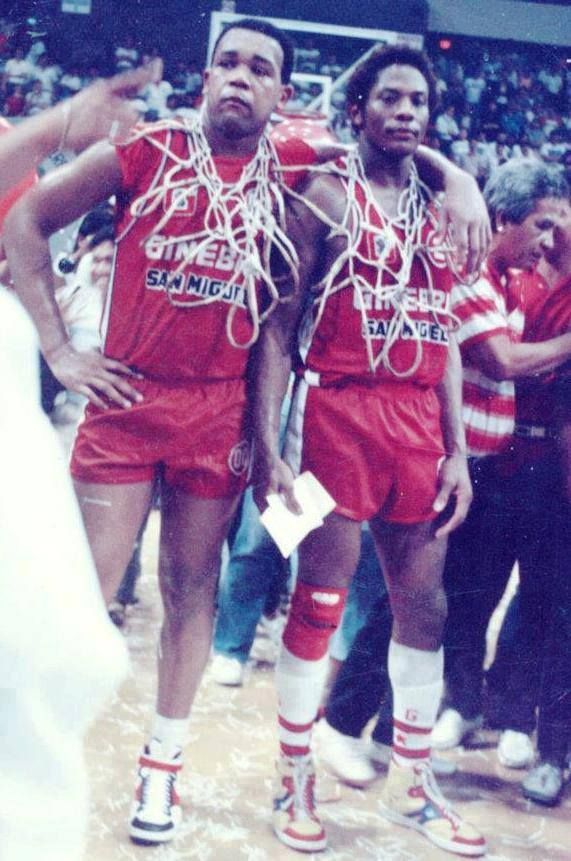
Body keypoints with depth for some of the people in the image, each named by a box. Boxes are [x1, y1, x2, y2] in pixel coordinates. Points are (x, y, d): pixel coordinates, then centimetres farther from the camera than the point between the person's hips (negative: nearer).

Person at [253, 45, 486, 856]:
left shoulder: (440, 213, 15)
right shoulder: (324, 196, 0)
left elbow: (445, 338, 15)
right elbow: (278, 323, -6)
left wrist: (458, 452, 9)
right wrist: (268, 443, -14)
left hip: (419, 424, 5)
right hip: (339, 410, -5)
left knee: (424, 602, 10)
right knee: (321, 599, 1)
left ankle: (412, 780, 25)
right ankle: (295, 780, 17)